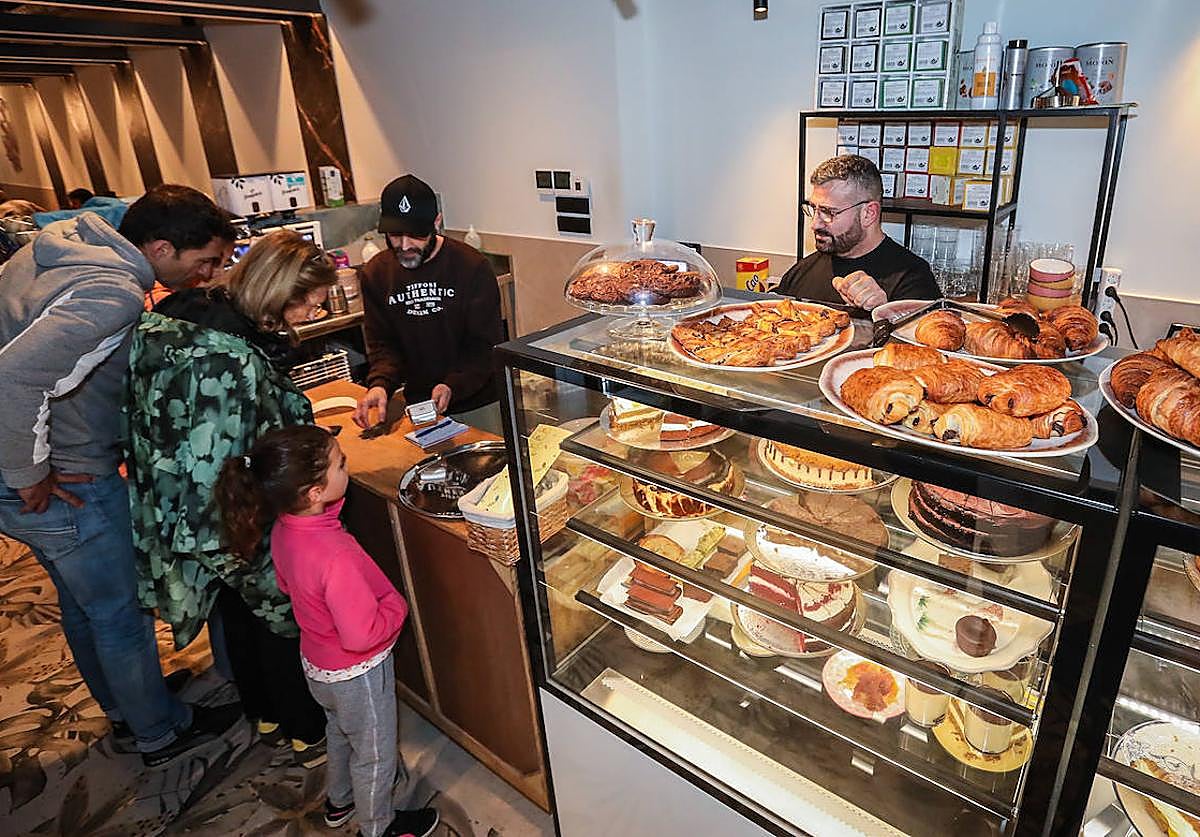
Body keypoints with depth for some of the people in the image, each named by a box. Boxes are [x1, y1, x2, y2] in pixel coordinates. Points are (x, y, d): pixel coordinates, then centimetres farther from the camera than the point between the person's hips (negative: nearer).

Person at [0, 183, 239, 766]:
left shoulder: (63, 243, 3)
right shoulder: (113, 294, -28)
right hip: (64, 483, -10)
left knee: (83, 602, 24)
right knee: (121, 612, 10)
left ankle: (124, 714, 46)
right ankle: (160, 732, 32)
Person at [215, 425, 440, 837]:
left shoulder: (284, 527, -14)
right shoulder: (335, 557, -41)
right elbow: (362, 635, -34)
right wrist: (396, 605, -20)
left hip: (318, 663, 8)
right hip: (356, 673, -8)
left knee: (340, 731, 33)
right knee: (374, 752, 19)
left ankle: (340, 801, 58)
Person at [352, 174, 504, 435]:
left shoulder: (472, 266, -13)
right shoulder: (376, 273, -1)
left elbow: (485, 344, -13)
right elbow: (382, 343, 1)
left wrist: (453, 386, -28)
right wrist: (380, 384, -20)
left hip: (477, 404, -2)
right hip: (419, 406, 3)